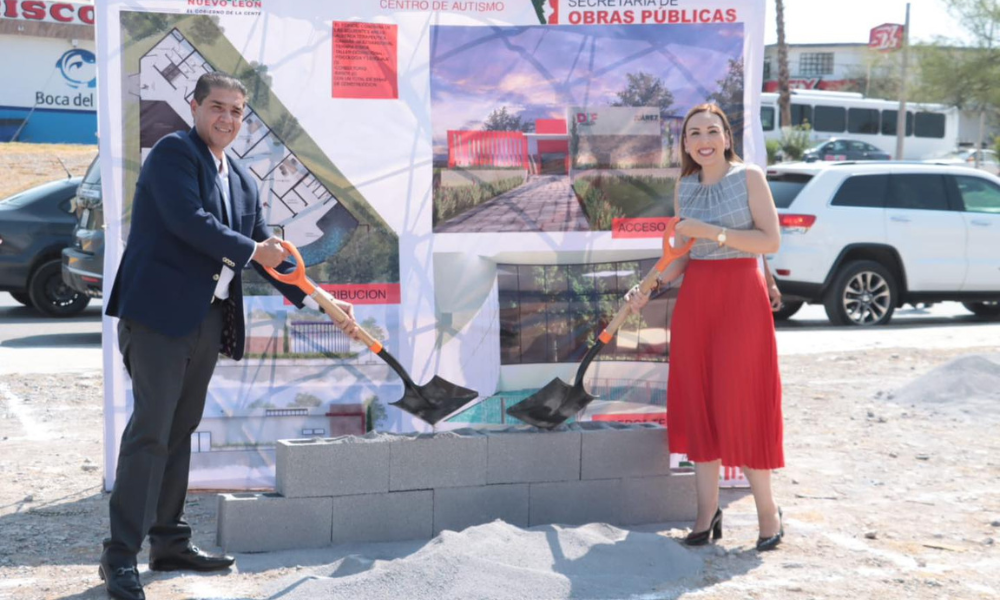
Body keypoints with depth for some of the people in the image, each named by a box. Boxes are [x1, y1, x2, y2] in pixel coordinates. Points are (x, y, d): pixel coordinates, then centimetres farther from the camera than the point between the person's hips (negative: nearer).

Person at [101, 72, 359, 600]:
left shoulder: (243, 182, 19)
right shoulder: (173, 151, -5)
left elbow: (269, 254, 19)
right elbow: (188, 220, -19)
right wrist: (252, 251, -10)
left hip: (207, 321, 8)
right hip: (158, 313, -8)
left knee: (180, 430, 13)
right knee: (151, 430, -11)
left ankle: (169, 542, 22)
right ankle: (120, 556, -8)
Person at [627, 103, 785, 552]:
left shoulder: (749, 178, -3)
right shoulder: (684, 188, 11)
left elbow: (771, 240, -11)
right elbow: (682, 256, 14)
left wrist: (712, 231, -17)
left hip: (741, 296, -5)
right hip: (694, 297, 5)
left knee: (742, 402, -6)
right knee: (698, 402, 3)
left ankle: (767, 510, 6)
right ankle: (707, 511, 9)